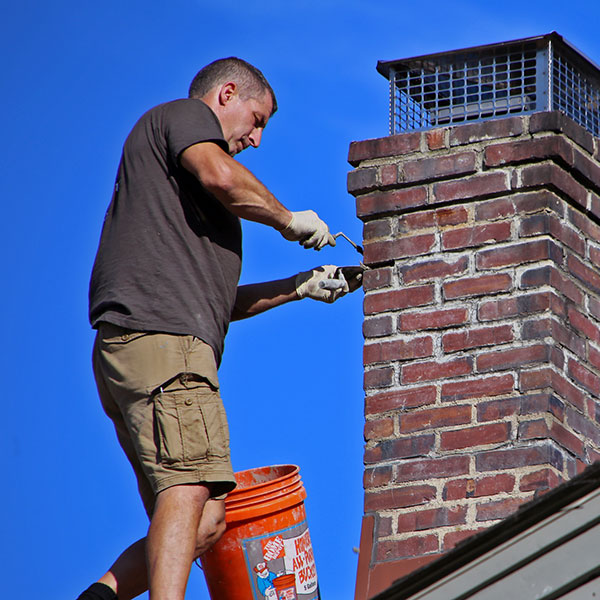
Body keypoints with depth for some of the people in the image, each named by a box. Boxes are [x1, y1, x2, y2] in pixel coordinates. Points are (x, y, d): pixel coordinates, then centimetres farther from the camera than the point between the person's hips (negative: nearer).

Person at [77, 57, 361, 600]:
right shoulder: (183, 115, 11)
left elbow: (214, 299, 36)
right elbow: (220, 175, -12)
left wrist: (299, 287, 32)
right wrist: (289, 220, 3)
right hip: (160, 335, -9)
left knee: (206, 523, -1)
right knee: (190, 490, -24)